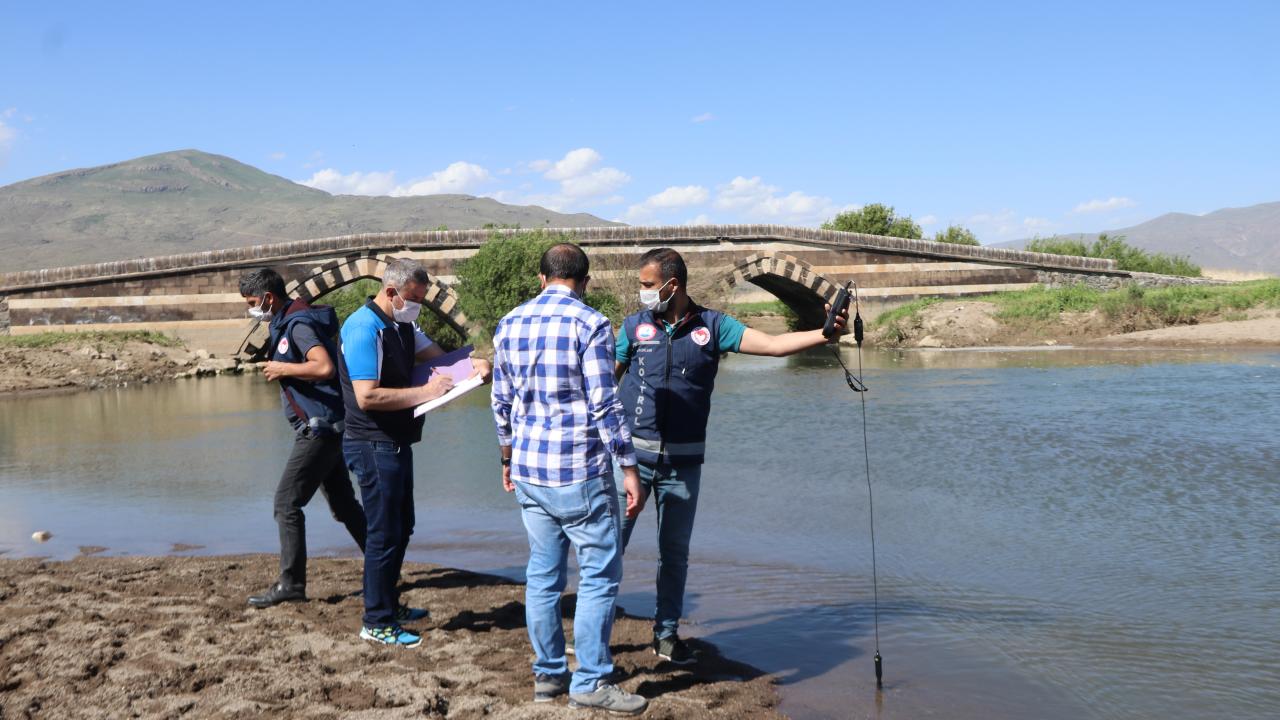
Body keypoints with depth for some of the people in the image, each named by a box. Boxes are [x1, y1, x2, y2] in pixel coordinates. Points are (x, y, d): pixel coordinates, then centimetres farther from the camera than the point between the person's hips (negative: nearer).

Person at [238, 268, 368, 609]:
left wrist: (283, 369, -19)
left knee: (287, 502, -7)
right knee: (343, 504, 16)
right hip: (327, 427, 11)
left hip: (319, 427, -11)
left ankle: (290, 583, -3)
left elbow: (324, 367, -30)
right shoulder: (286, 322, 15)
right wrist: (281, 367, 9)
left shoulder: (298, 325, -16)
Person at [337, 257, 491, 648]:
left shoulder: (402, 325, 12)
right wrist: (424, 393, -22)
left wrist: (473, 364, -10)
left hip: (396, 442, 10)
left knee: (401, 527, 19)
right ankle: (377, 623, 7)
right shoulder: (364, 329, -19)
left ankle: (390, 605, 33)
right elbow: (366, 396, -26)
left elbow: (437, 355, 10)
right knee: (385, 533, -3)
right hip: (373, 445, -10)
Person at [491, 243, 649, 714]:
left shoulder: (509, 325, 7)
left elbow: (502, 402, 13)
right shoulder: (589, 324, -11)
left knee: (543, 574, 13)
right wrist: (629, 468, -10)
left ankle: (548, 675, 21)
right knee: (600, 575, 2)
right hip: (578, 473, -6)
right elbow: (604, 405, -14)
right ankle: (590, 682, 4)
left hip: (528, 472, 6)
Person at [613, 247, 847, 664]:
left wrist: (824, 334, -18)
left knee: (675, 549, 9)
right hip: (633, 453, 0)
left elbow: (772, 344, -5)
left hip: (683, 461, 1)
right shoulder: (635, 325, 4)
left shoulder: (711, 326, 1)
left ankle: (667, 633, 22)